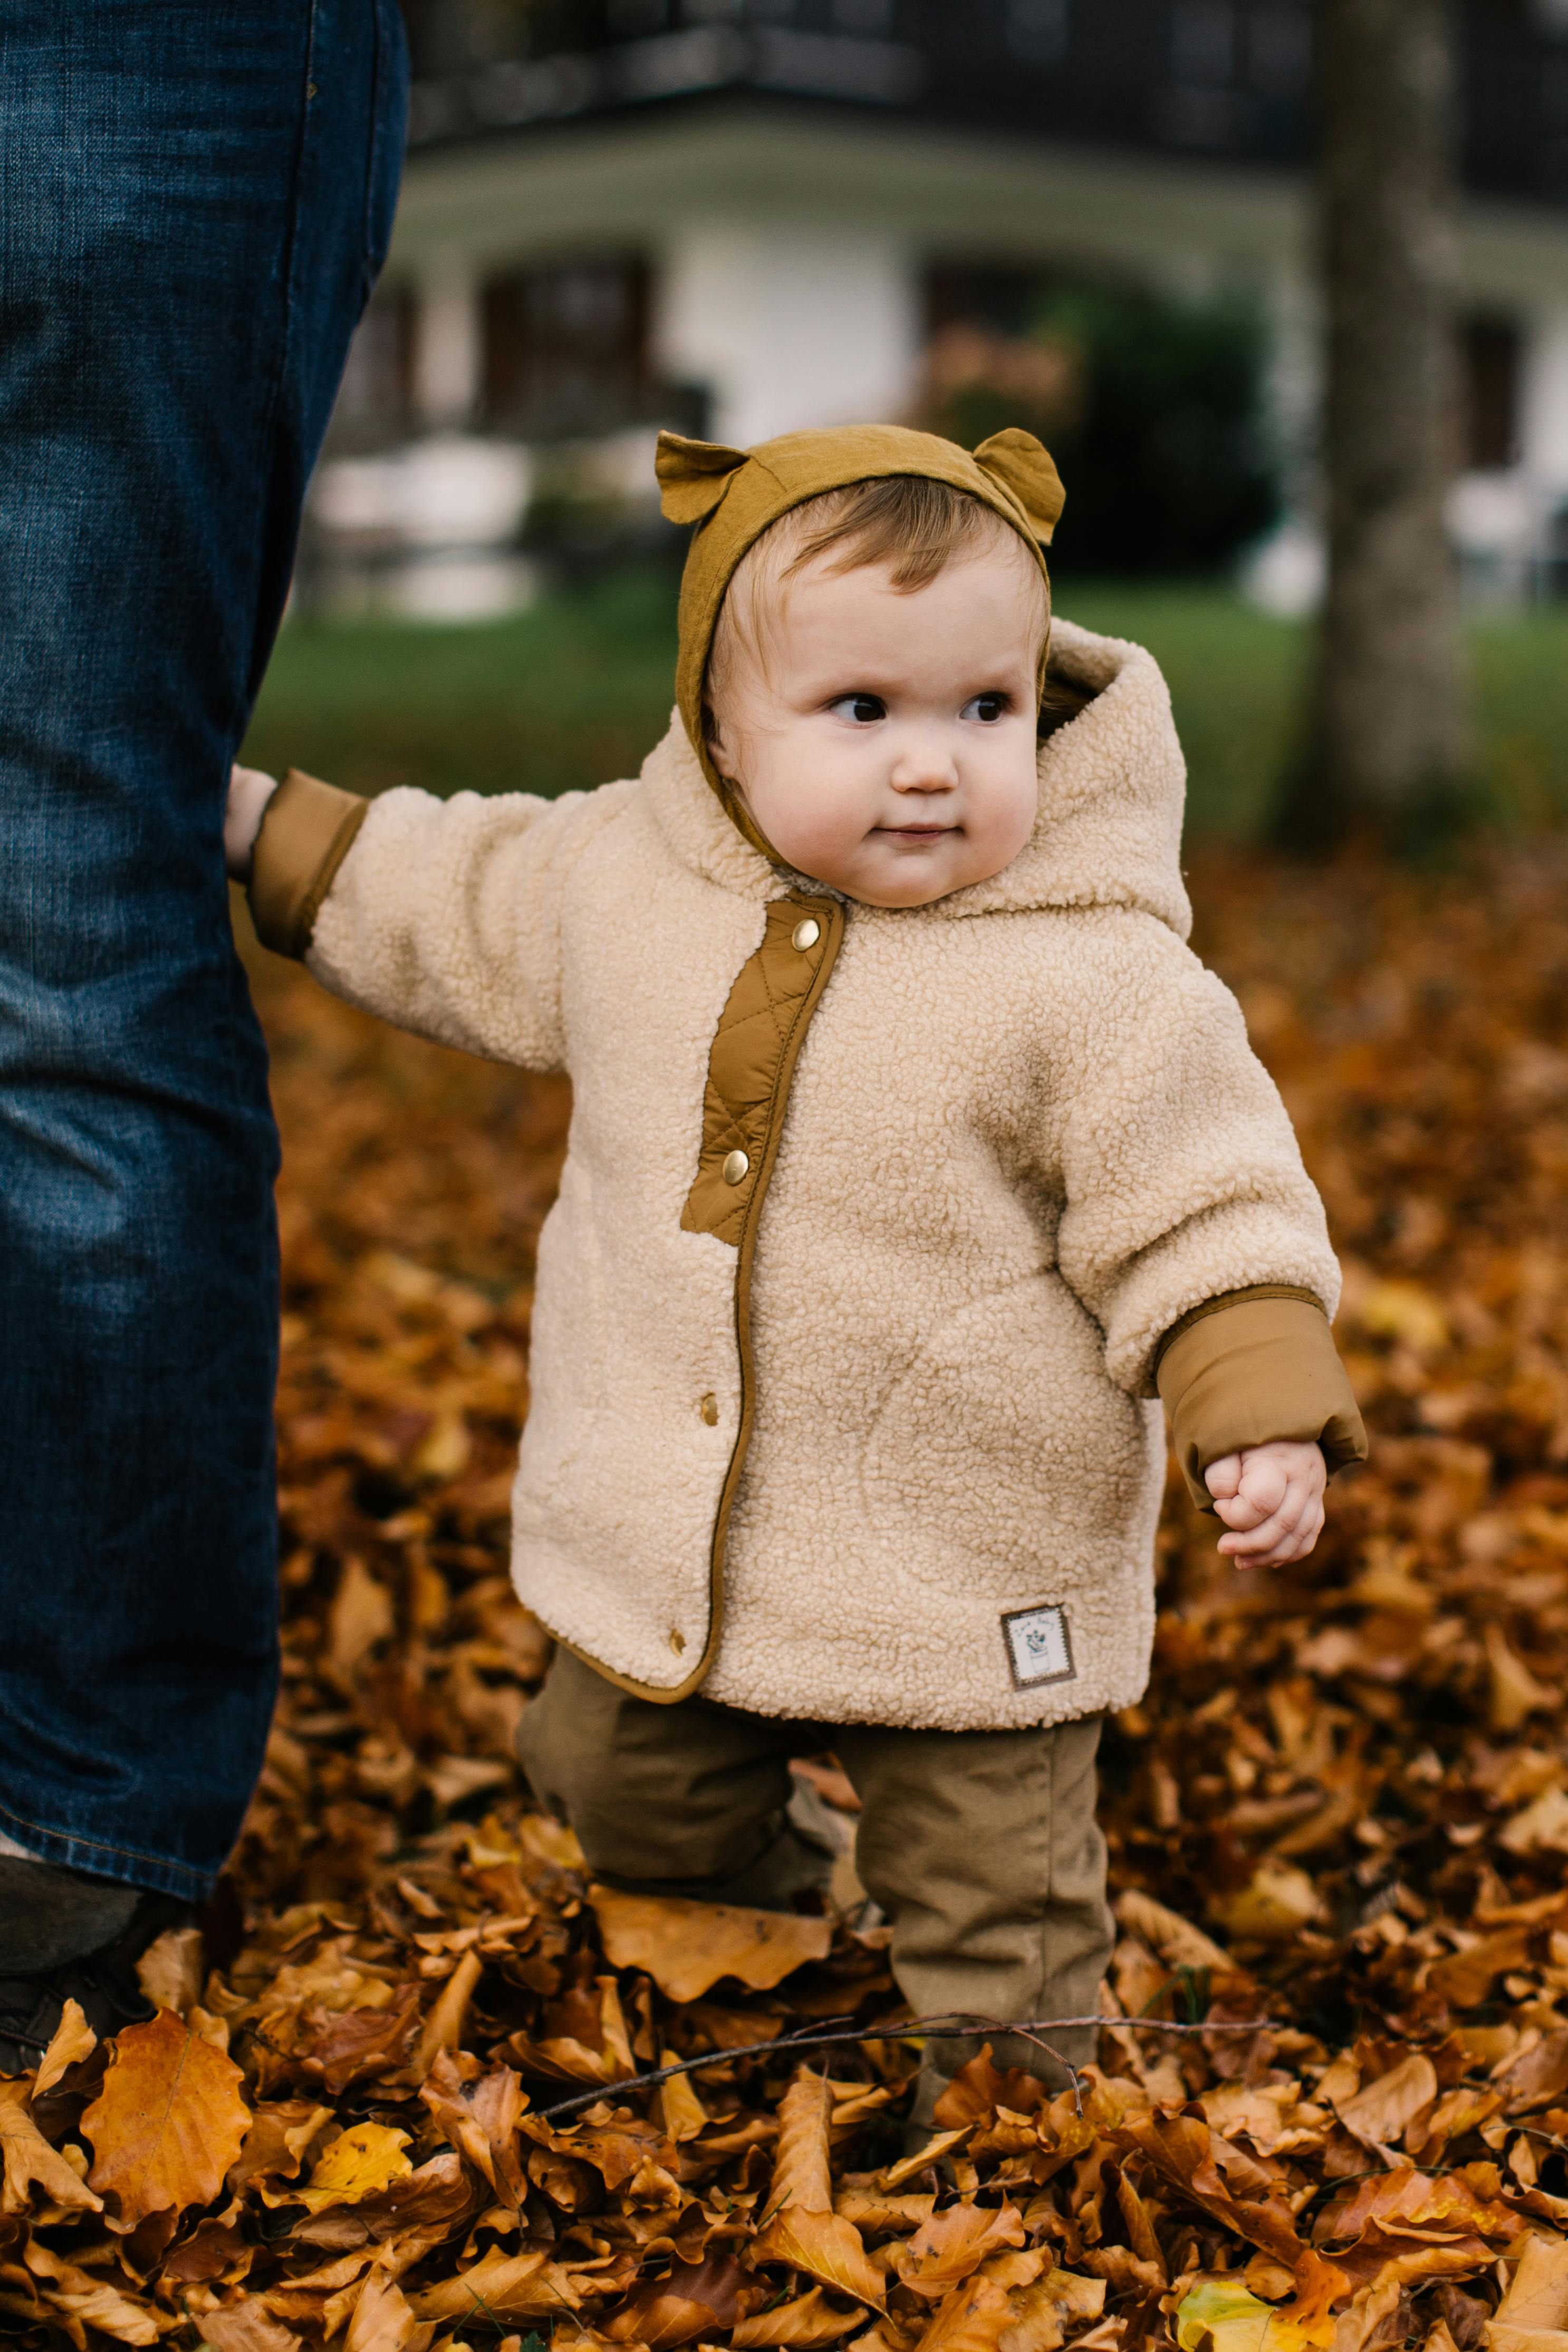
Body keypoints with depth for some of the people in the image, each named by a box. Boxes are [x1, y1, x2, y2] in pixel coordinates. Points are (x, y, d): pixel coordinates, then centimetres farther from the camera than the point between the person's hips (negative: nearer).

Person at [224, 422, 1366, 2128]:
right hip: (658, 1557, 5)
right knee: (620, 1793, 24)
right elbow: (454, 912, 15)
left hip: (965, 1588, -4)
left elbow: (1201, 1210, -12)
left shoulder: (1096, 977, -18)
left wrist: (1263, 1420, -22)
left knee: (991, 1906, 8)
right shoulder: (618, 881, -5)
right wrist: (264, 830, 19)